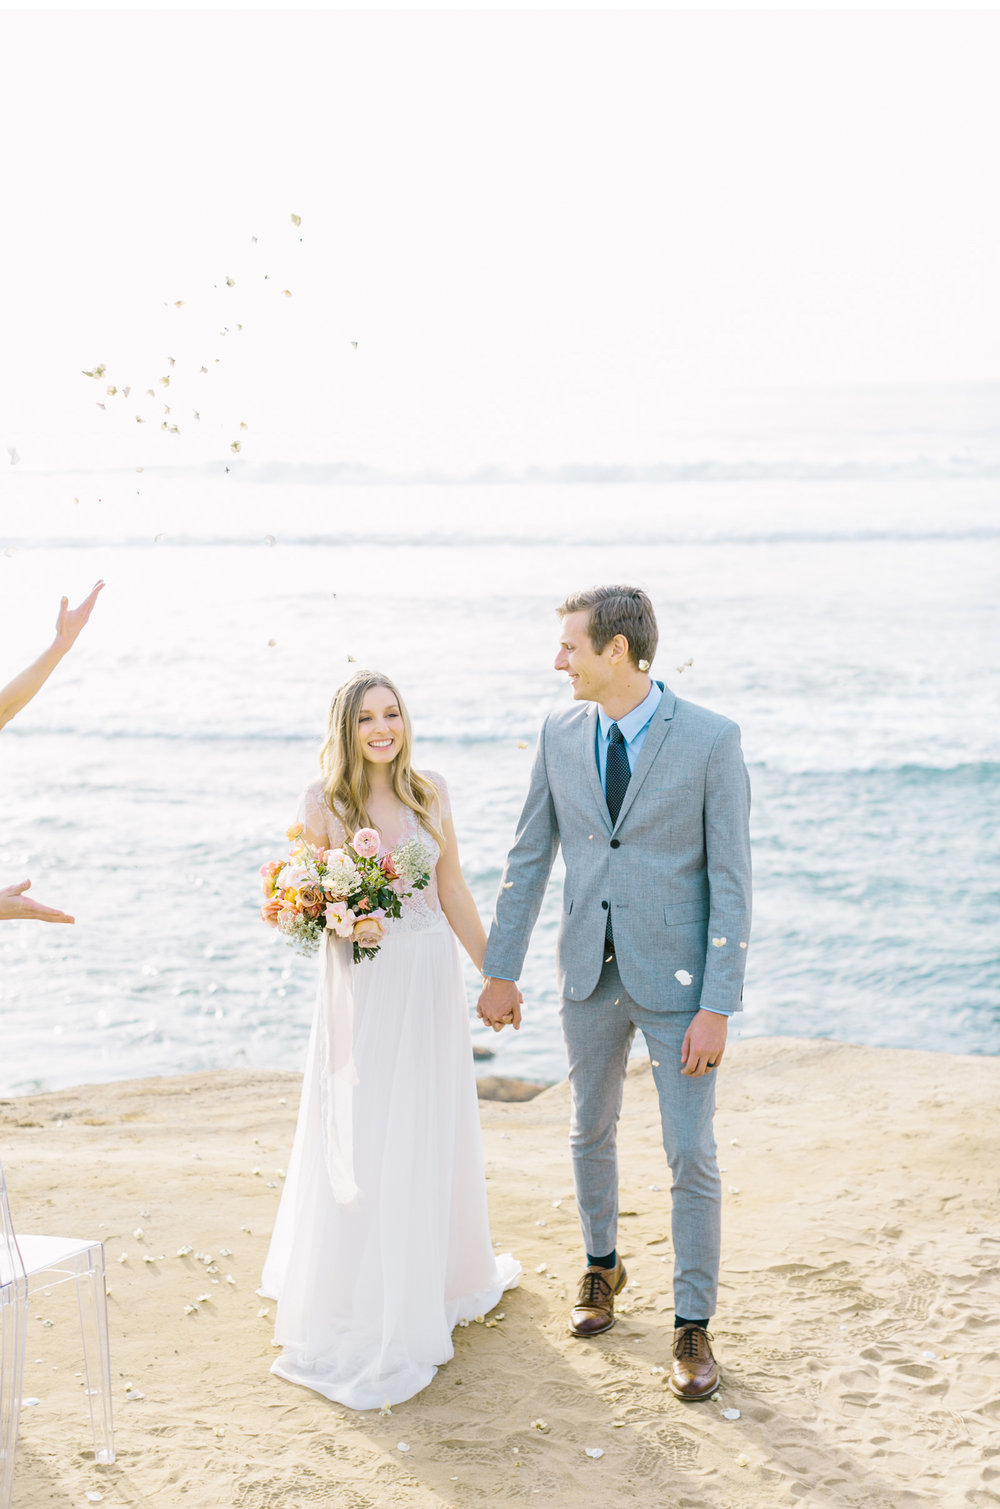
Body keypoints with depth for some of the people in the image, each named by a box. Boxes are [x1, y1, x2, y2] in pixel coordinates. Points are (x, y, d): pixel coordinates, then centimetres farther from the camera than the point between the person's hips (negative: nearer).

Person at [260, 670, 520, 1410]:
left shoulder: (430, 792, 2)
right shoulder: (324, 802, -8)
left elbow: (453, 890, 9)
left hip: (432, 974, 4)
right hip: (361, 984, -4)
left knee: (434, 1131, 16)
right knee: (364, 1141, 0)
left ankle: (440, 1273, 37)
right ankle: (363, 1312, 13)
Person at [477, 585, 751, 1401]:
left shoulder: (711, 739, -14)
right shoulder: (561, 732, 0)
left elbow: (731, 879, -13)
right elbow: (529, 857, 6)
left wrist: (718, 1007, -16)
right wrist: (502, 972, 7)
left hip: (677, 974, -4)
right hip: (591, 970, 4)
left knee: (692, 1156, 3)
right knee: (591, 1133, 19)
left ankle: (693, 1325, 19)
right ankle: (602, 1266, 43)